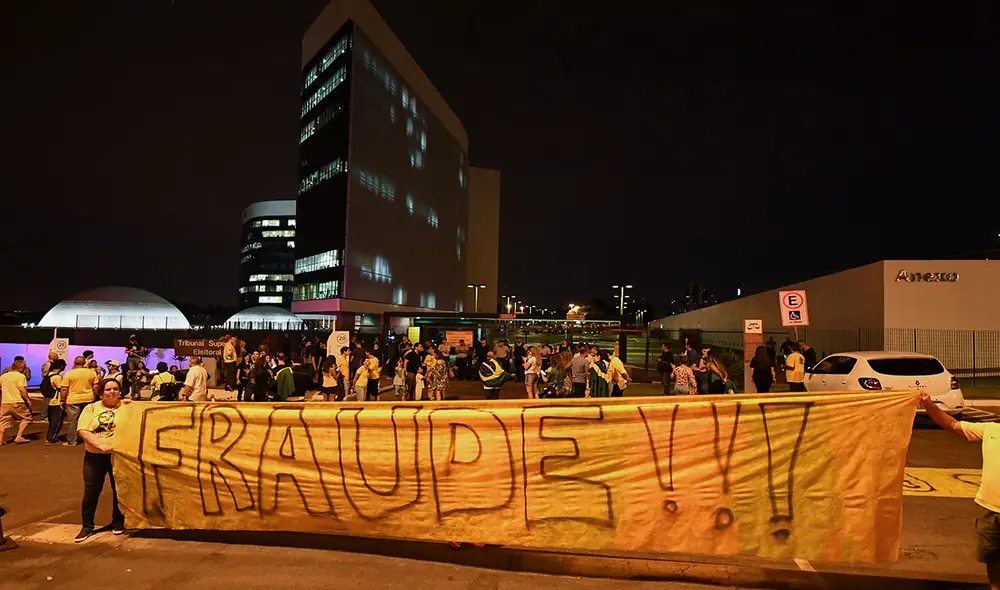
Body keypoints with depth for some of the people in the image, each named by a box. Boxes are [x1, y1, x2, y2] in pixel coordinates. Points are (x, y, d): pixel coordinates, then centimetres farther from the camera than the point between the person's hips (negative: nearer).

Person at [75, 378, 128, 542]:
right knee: (91, 492, 7)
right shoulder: (91, 408, 3)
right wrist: (100, 445, -18)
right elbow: (83, 430, -6)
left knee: (119, 490, 9)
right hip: (94, 456, 1)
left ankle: (118, 522, 27)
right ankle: (87, 526, 22)